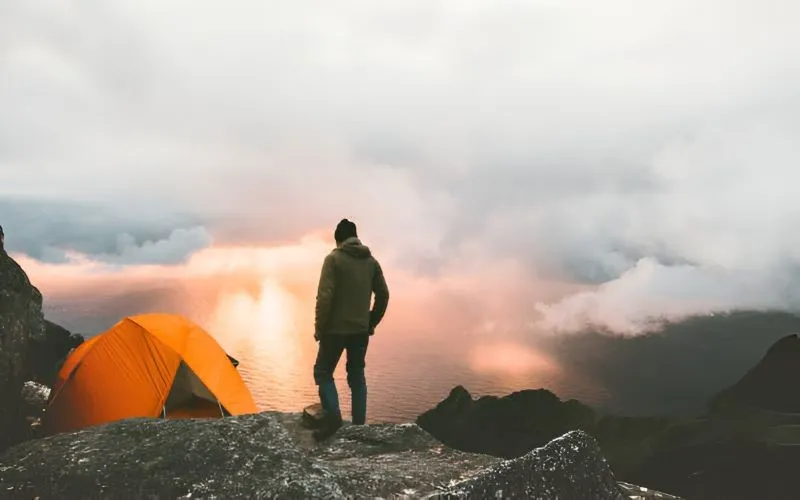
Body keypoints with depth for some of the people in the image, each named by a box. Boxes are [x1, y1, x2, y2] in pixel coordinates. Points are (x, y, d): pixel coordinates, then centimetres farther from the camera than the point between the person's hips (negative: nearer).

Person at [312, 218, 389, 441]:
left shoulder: (334, 258, -10)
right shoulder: (371, 261, 6)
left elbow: (325, 296, -16)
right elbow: (383, 295, 7)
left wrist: (319, 328, -6)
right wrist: (371, 323, 16)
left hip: (336, 328, -5)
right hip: (361, 330, 5)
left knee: (323, 371, 10)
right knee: (357, 375, 14)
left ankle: (333, 415, -7)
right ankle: (359, 425, 13)